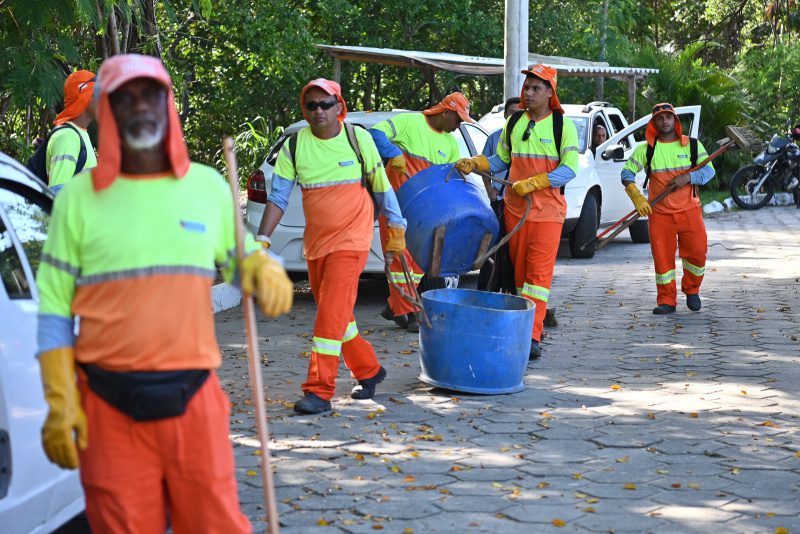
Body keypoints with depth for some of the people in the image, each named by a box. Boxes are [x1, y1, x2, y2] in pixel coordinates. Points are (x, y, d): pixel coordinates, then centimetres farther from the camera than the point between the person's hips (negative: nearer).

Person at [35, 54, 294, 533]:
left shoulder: (209, 186, 8)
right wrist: (59, 404, -3)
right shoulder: (79, 198, 3)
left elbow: (238, 255, 22)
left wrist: (263, 267, -3)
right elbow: (54, 308, 4)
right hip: (110, 404, -1)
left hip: (195, 399, 1)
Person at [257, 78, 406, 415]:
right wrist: (262, 240, -6)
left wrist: (395, 229, 10)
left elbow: (381, 186, 6)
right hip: (315, 243, 4)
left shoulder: (358, 138, -4)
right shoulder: (295, 145, 0)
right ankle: (369, 371, 35)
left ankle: (319, 391, -12)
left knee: (331, 314, -14)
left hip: (351, 239, -4)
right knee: (334, 315, 14)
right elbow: (278, 197, 2)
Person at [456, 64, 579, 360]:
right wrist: (475, 163, 2)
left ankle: (532, 336, -15)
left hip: (547, 209, -4)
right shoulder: (513, 123, 11)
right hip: (515, 208, 5)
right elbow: (501, 160, 20)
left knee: (539, 270, -11)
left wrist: (533, 183, -21)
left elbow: (570, 169, -10)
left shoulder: (563, 125, -2)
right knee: (519, 269, 8)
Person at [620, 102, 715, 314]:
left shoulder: (692, 144, 6)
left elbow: (709, 170, 2)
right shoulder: (646, 149, 5)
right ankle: (666, 301, 10)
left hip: (690, 211, 0)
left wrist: (688, 177, -16)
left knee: (697, 253, -4)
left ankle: (691, 290, 22)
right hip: (659, 213, 0)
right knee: (662, 257, -2)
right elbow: (627, 172, 3)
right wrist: (637, 196, -13)